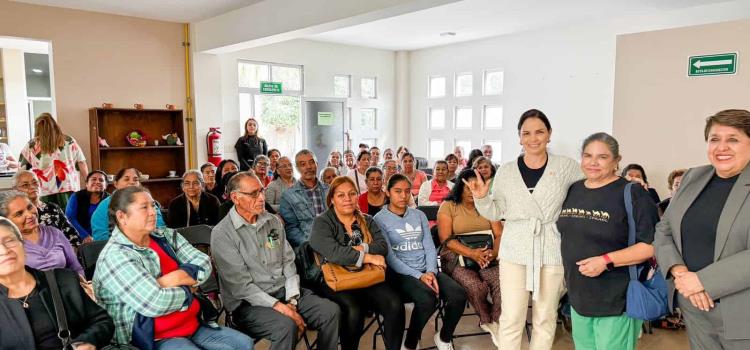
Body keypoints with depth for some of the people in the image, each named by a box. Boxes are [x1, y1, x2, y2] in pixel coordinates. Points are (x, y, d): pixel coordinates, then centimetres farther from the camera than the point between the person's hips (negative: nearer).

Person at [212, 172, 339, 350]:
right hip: (249, 303, -6)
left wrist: (292, 300, -7)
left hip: (284, 292, 6)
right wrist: (280, 307, -21)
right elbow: (241, 285, -16)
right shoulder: (222, 234, -11)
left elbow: (288, 261, 8)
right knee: (286, 325, -33)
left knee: (331, 310, -12)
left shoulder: (273, 221, 9)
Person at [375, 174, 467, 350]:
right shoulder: (380, 219, -2)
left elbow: (430, 247, 9)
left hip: (427, 270, 5)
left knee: (459, 295, -20)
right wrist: (419, 275, -16)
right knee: (427, 298, -34)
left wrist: (431, 272, -10)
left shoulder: (419, 215, 15)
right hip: (400, 273, -5)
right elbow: (389, 256, -9)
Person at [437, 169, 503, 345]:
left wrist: (494, 252, -17)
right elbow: (446, 239, -9)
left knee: (503, 281, -27)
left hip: (485, 255, 3)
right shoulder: (448, 206, 0)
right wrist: (472, 253, -21)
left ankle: (495, 322, -5)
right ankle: (487, 321, 0)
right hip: (457, 256, -3)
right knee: (475, 286, -30)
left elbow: (499, 234, 5)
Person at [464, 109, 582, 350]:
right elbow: (496, 213, 4)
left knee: (545, 319, 13)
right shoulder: (506, 171, 2)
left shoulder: (566, 167, -1)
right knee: (511, 318, 4)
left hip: (552, 252, 0)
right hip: (515, 251, 1)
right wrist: (481, 198, -12)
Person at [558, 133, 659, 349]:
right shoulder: (572, 191, 7)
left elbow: (652, 244, -17)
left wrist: (606, 260, -24)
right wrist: (567, 273, 11)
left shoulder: (631, 193, -12)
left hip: (617, 301, -6)